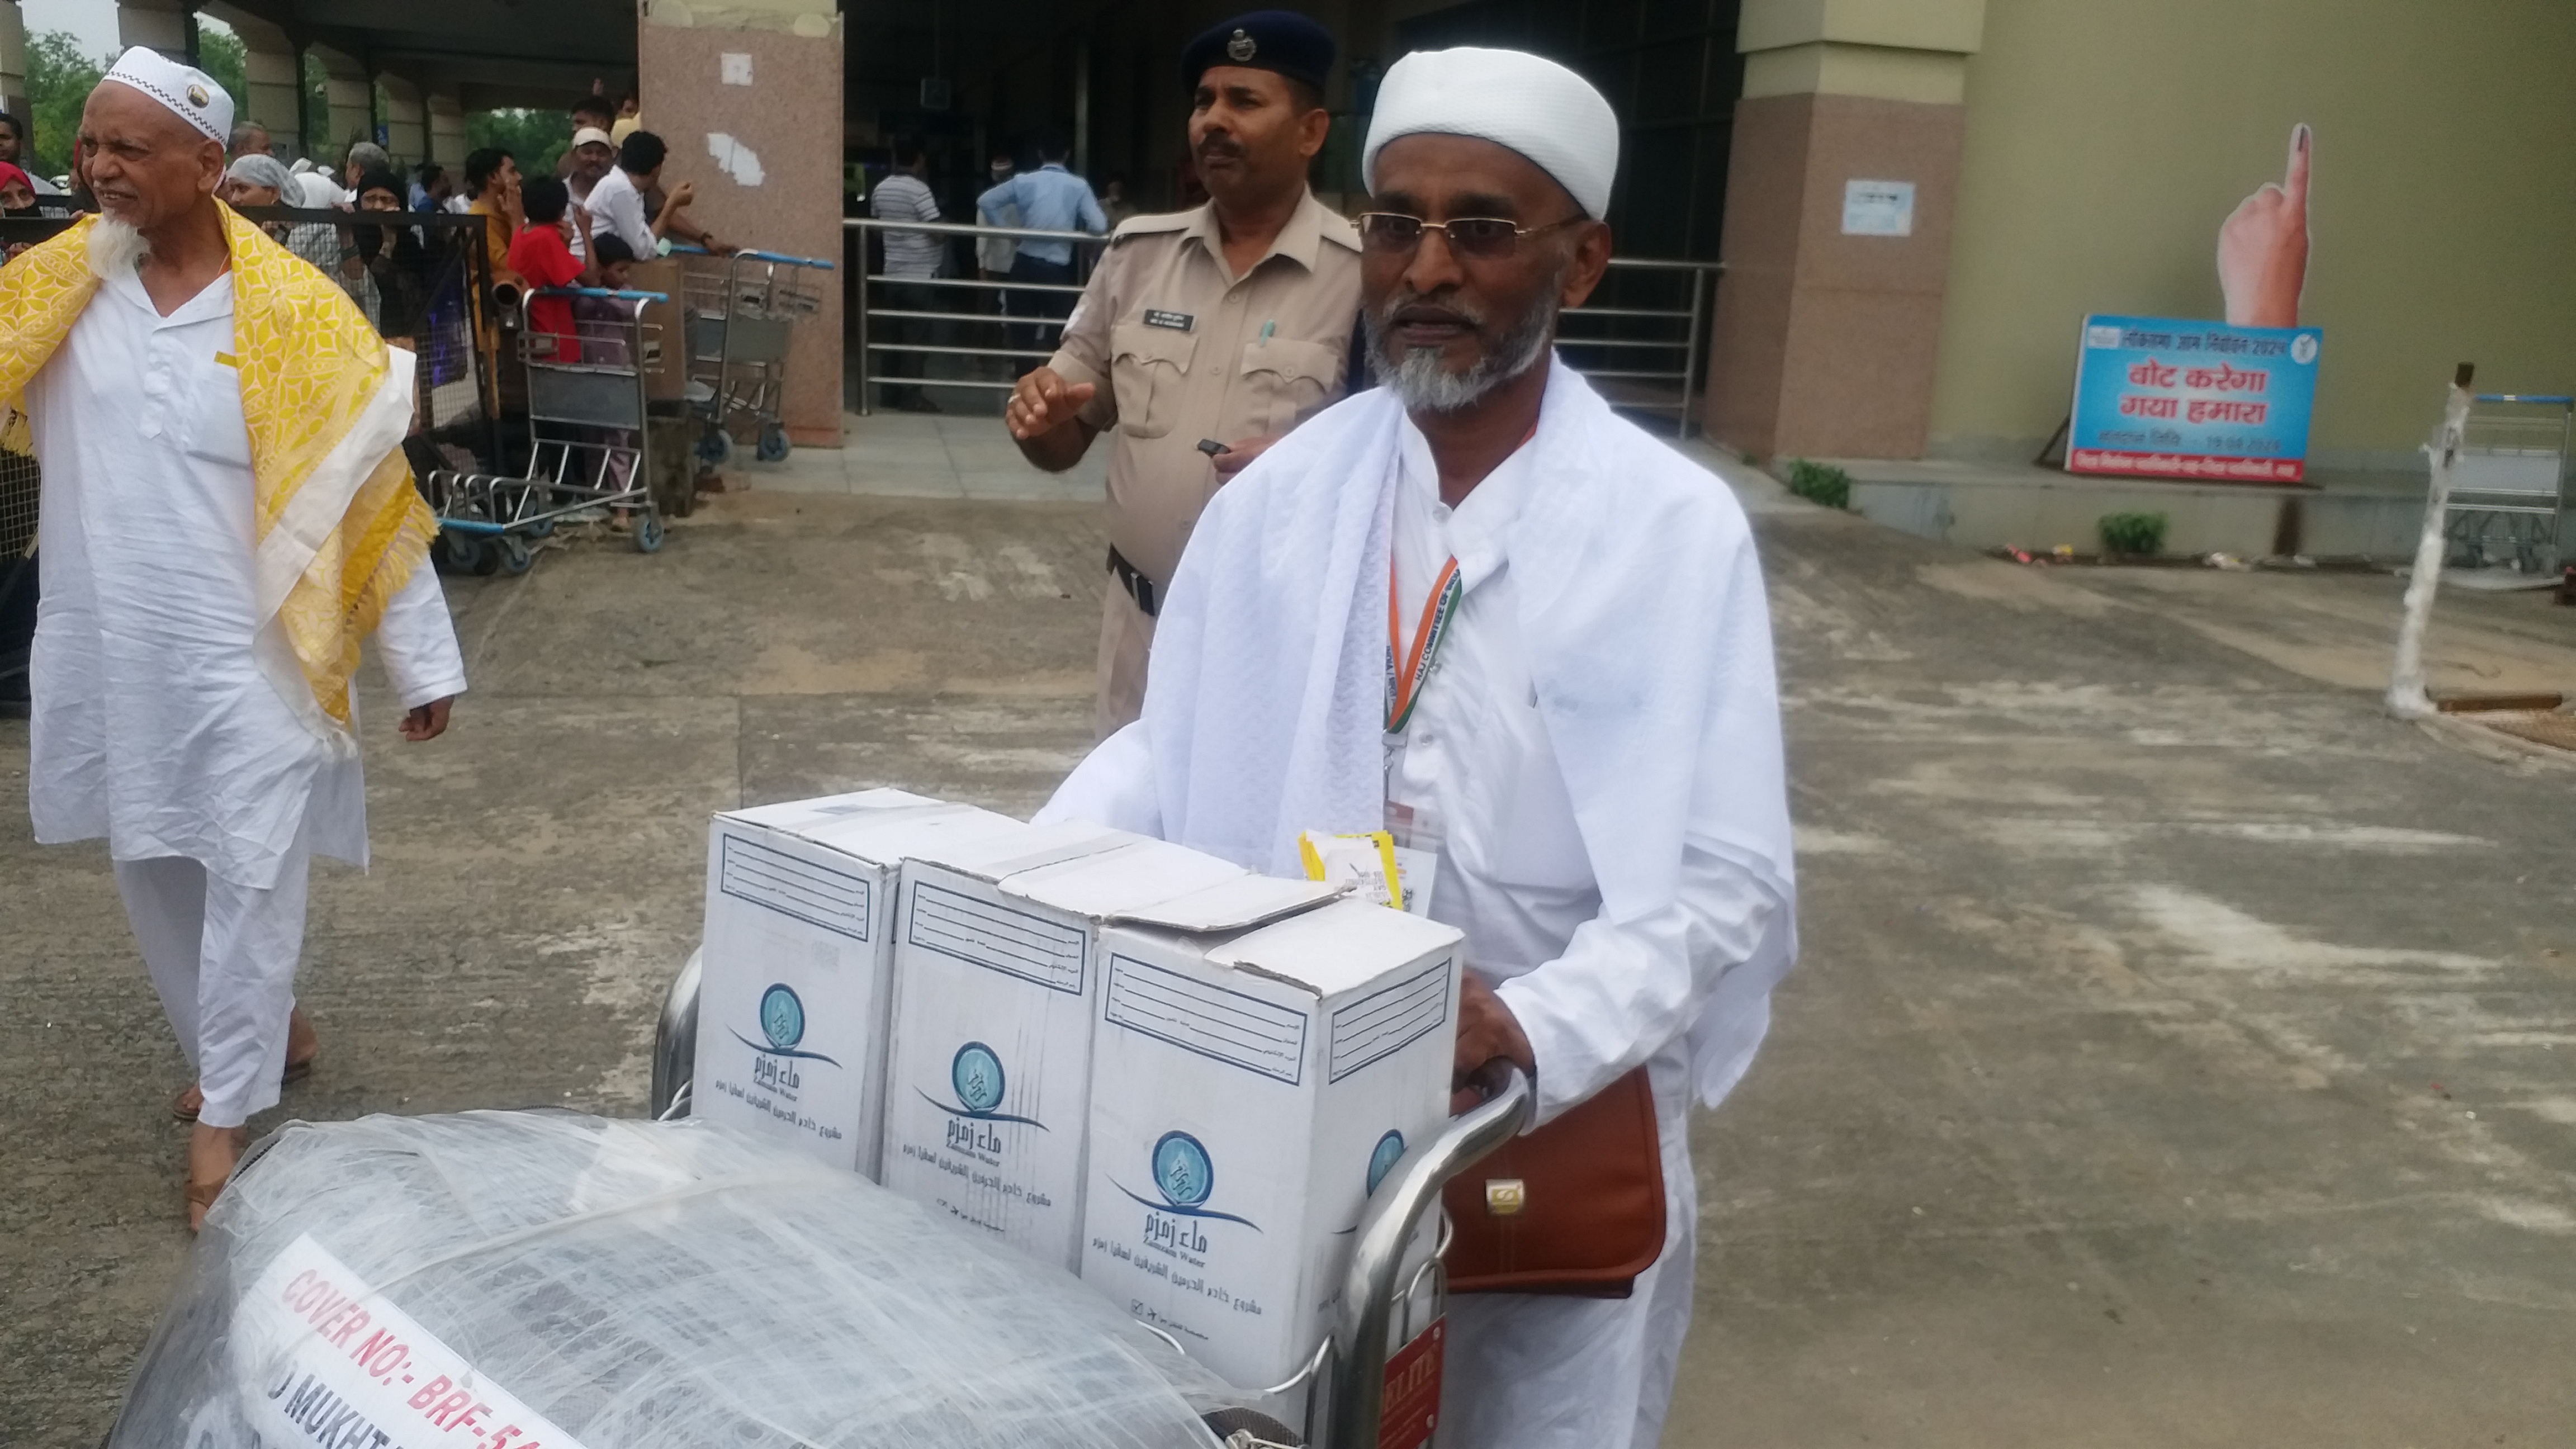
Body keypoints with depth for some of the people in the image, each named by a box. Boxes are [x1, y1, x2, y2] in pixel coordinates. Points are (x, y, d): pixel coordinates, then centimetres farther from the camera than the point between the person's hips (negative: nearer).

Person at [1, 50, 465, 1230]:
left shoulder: (294, 314, -9)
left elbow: (371, 492, -6)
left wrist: (422, 664, -5)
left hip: (245, 654, -4)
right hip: (107, 650, 4)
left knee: (247, 876, 2)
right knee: (152, 867, 16)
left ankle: (228, 1114, 15)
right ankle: (250, 1036, 37)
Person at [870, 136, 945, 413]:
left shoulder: (880, 189, 7)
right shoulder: (919, 189, -14)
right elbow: (938, 231, -16)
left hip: (893, 274, 7)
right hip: (920, 276, -7)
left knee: (894, 336, 11)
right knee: (916, 338, -3)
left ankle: (892, 393, 14)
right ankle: (911, 396, -3)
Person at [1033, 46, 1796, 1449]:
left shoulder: (1677, 529, -10)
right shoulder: (1277, 498, -2)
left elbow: (1726, 878, -13)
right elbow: (1165, 758, 3)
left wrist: (1538, 1032, -28)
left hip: (1560, 1123, -2)